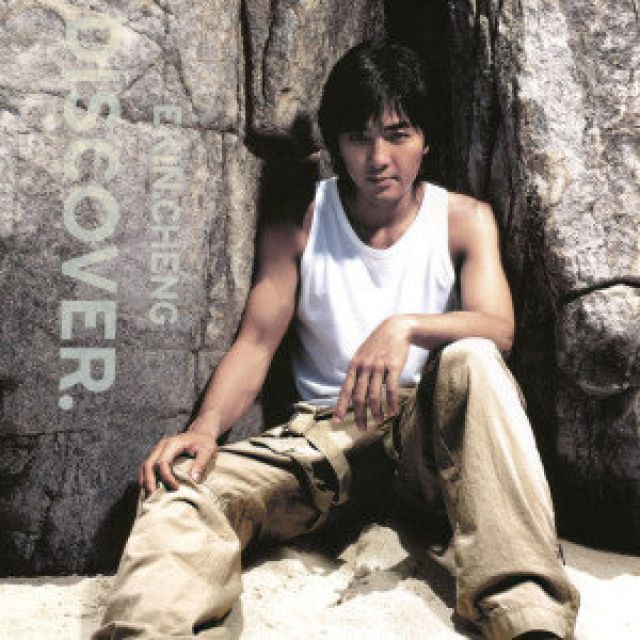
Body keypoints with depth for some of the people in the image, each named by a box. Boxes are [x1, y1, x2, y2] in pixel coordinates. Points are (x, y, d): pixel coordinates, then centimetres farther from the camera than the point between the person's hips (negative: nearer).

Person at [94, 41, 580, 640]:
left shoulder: (464, 219, 3)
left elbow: (497, 328, -12)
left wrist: (406, 326, -34)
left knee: (471, 359, -35)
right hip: (324, 431, 1)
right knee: (180, 485, -24)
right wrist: (204, 428, -23)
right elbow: (255, 344, -2)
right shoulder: (296, 226, 4)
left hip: (427, 431, -1)